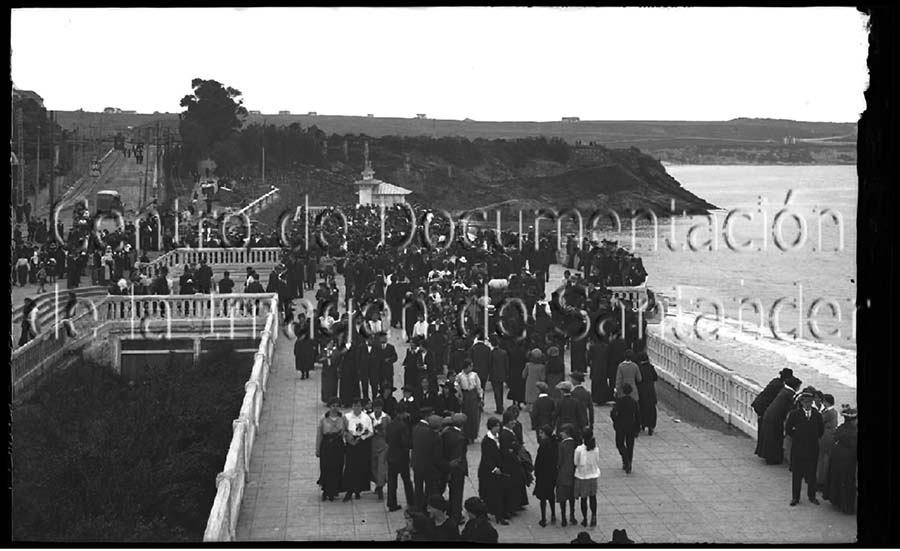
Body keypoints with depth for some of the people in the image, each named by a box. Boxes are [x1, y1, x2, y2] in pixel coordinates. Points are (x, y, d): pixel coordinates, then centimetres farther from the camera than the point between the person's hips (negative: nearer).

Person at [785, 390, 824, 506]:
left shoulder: (817, 415, 1)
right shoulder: (795, 414, -5)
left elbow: (821, 430, 13)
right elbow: (788, 428, 4)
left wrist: (814, 438, 7)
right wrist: (796, 437, 1)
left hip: (812, 449, 2)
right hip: (798, 449, -2)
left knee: (812, 474, 10)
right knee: (796, 474, 6)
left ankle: (812, 496, 23)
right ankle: (795, 497, 15)